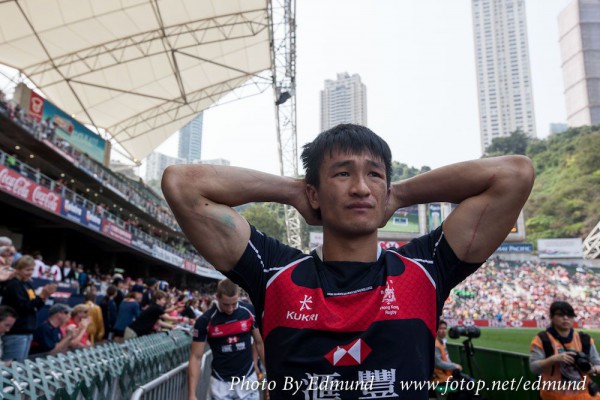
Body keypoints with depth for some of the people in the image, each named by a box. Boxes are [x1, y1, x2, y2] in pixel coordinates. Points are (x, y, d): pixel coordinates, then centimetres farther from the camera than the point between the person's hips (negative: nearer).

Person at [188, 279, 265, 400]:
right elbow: (196, 357, -9)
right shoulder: (205, 321, -12)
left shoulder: (250, 311, -7)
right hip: (220, 382, -1)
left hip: (248, 379, 1)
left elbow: (260, 343, 4)